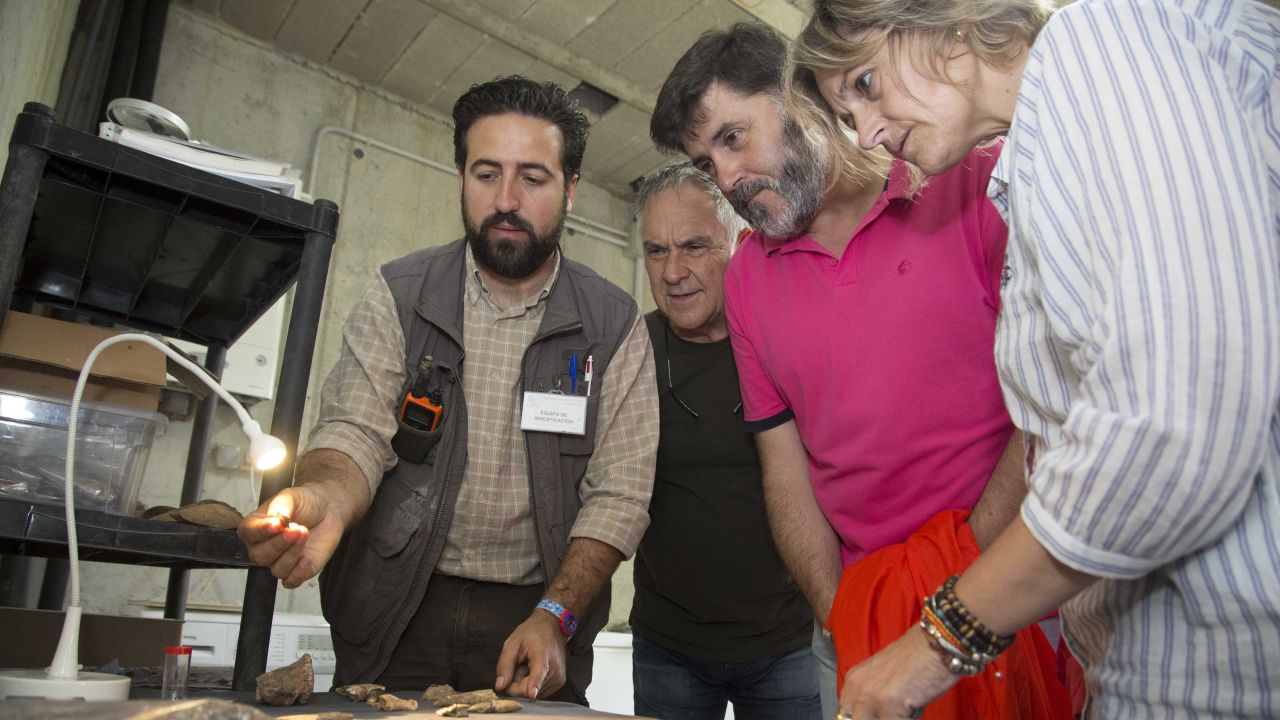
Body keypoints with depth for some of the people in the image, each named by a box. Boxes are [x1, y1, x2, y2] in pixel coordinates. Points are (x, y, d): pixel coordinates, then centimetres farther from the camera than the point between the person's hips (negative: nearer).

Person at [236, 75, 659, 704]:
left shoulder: (614, 326, -2)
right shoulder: (398, 296, 0)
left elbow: (618, 494, -5)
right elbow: (356, 433, -9)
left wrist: (555, 616, -17)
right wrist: (324, 501, -31)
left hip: (537, 614, 0)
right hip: (397, 613, 1)